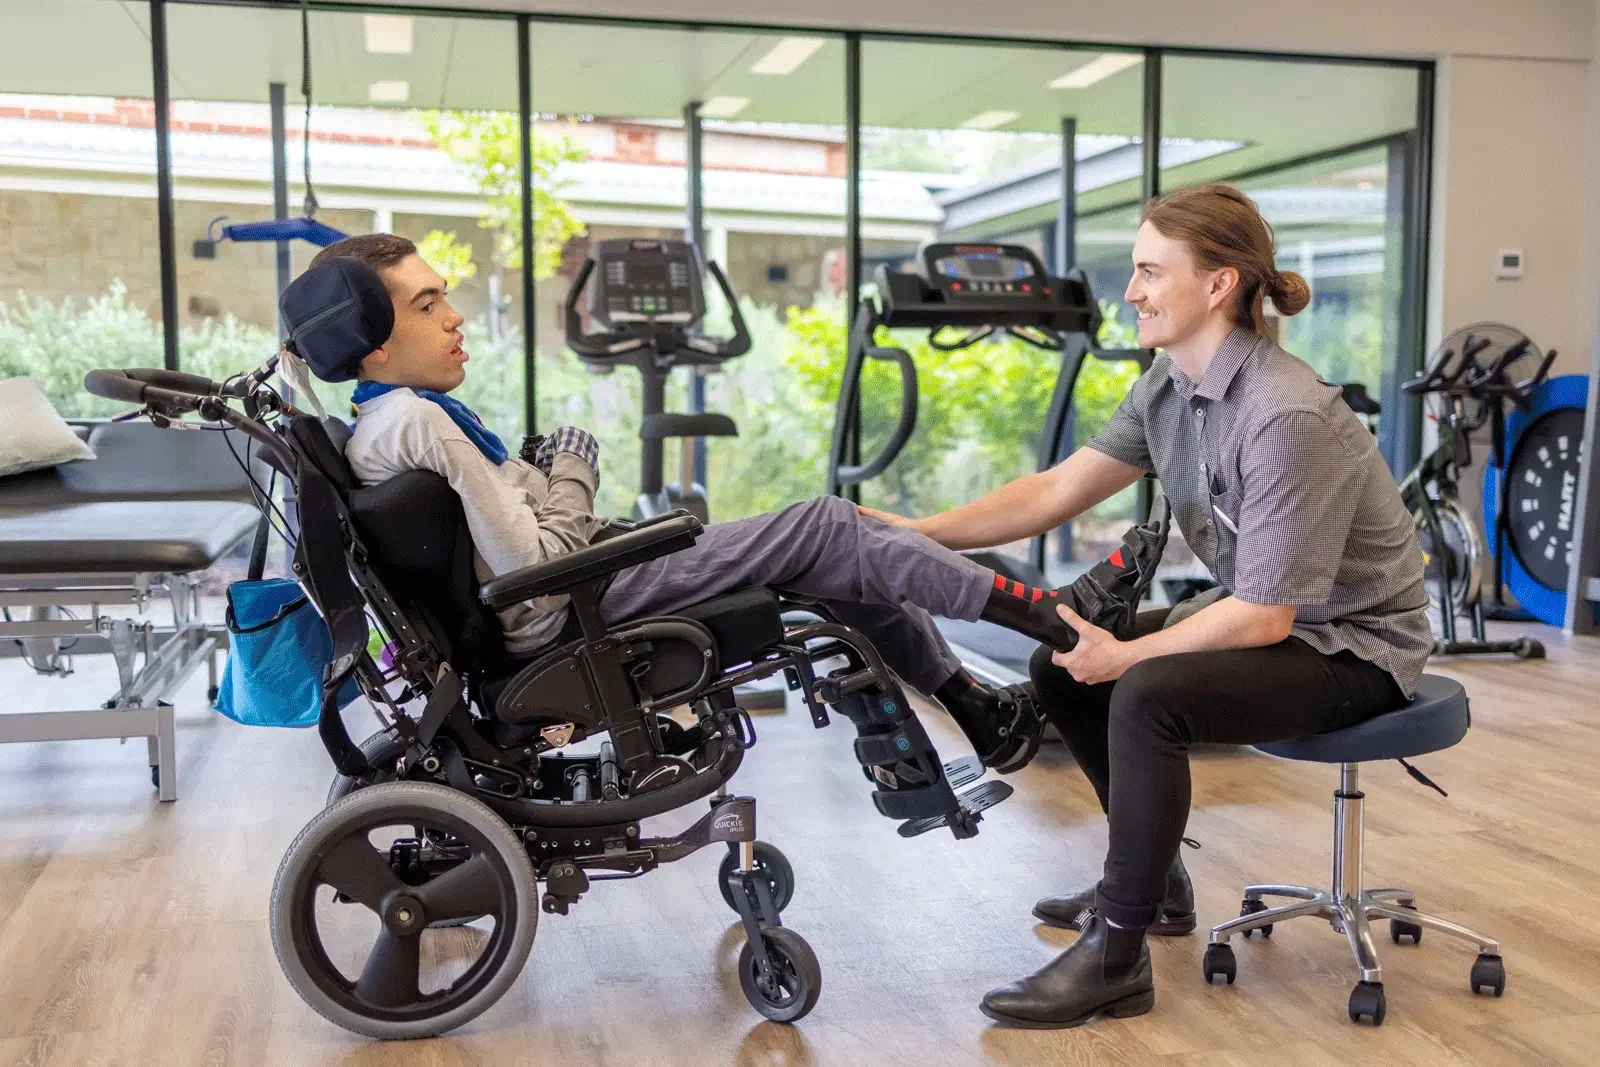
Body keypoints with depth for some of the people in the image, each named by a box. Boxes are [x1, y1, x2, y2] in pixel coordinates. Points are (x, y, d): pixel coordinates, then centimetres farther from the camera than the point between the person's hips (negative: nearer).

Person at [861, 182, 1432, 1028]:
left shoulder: (1288, 418, -29)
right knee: (1061, 667, 6)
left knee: (1149, 696, -31)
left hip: (1351, 643, -9)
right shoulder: (1170, 384, -3)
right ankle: (1154, 883, 23)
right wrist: (921, 533, -13)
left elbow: (1264, 615, -28)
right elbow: (1059, 489, -4)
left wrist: (1127, 655, -22)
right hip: (1264, 613, 9)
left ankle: (1115, 959, -15)